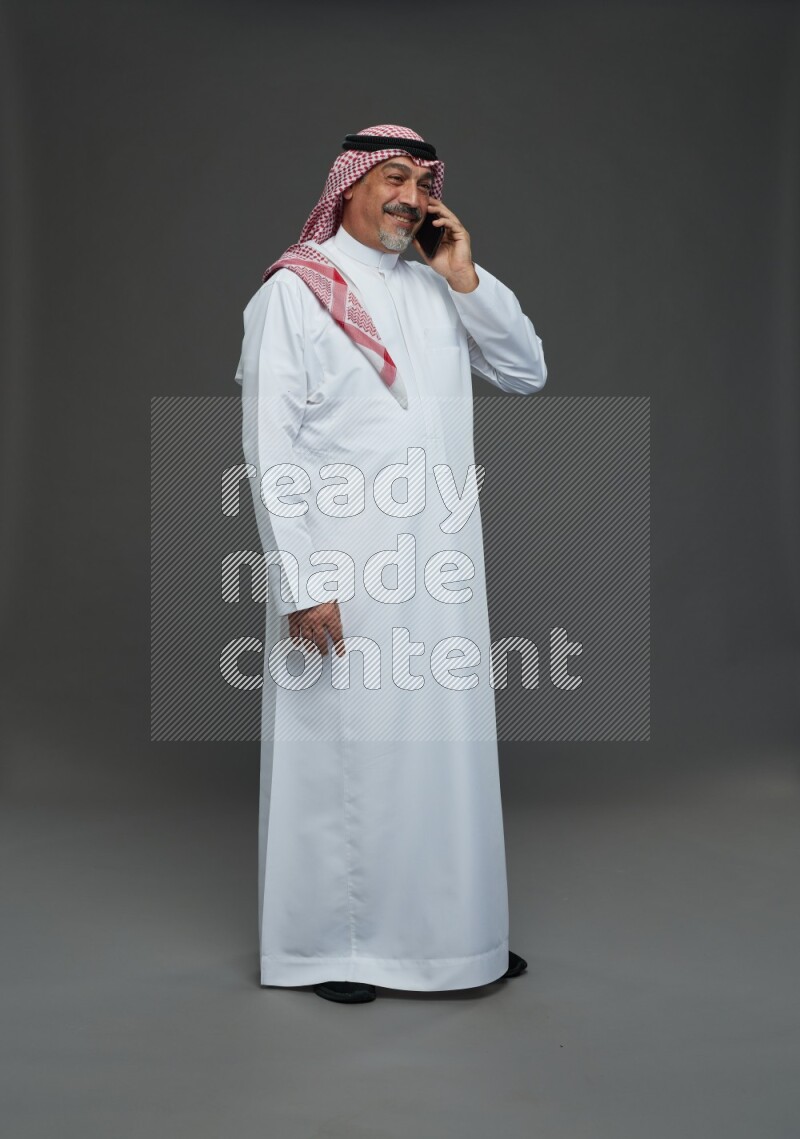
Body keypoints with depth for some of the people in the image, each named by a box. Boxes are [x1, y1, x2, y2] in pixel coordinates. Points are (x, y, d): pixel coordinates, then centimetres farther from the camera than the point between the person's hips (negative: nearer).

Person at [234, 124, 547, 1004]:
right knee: (341, 746, 3)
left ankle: (449, 926, 27)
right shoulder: (295, 290, -4)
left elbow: (528, 373, 10)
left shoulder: (438, 289, 14)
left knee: (445, 740, 12)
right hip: (343, 563, -5)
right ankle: (330, 942, 20)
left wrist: (466, 279, 0)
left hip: (440, 561, 6)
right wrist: (300, 581, -16)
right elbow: (270, 446, -10)